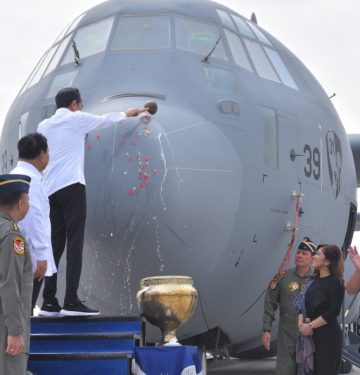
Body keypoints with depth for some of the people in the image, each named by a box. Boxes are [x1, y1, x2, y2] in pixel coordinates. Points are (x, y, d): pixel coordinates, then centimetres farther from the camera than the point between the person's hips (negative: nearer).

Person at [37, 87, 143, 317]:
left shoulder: (44, 126, 19)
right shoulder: (77, 119, 7)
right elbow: (106, 120, 22)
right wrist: (126, 114, 38)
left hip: (50, 189, 6)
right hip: (72, 186, -6)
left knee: (55, 245, 6)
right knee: (74, 243, -9)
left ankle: (49, 302, 3)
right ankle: (71, 302, -16)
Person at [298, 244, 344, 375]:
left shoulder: (335, 282, -12)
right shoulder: (315, 280, 9)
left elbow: (333, 312, -18)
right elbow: (305, 303, 10)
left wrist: (310, 326, -16)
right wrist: (301, 323, -7)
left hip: (328, 335, -7)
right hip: (311, 334, 7)